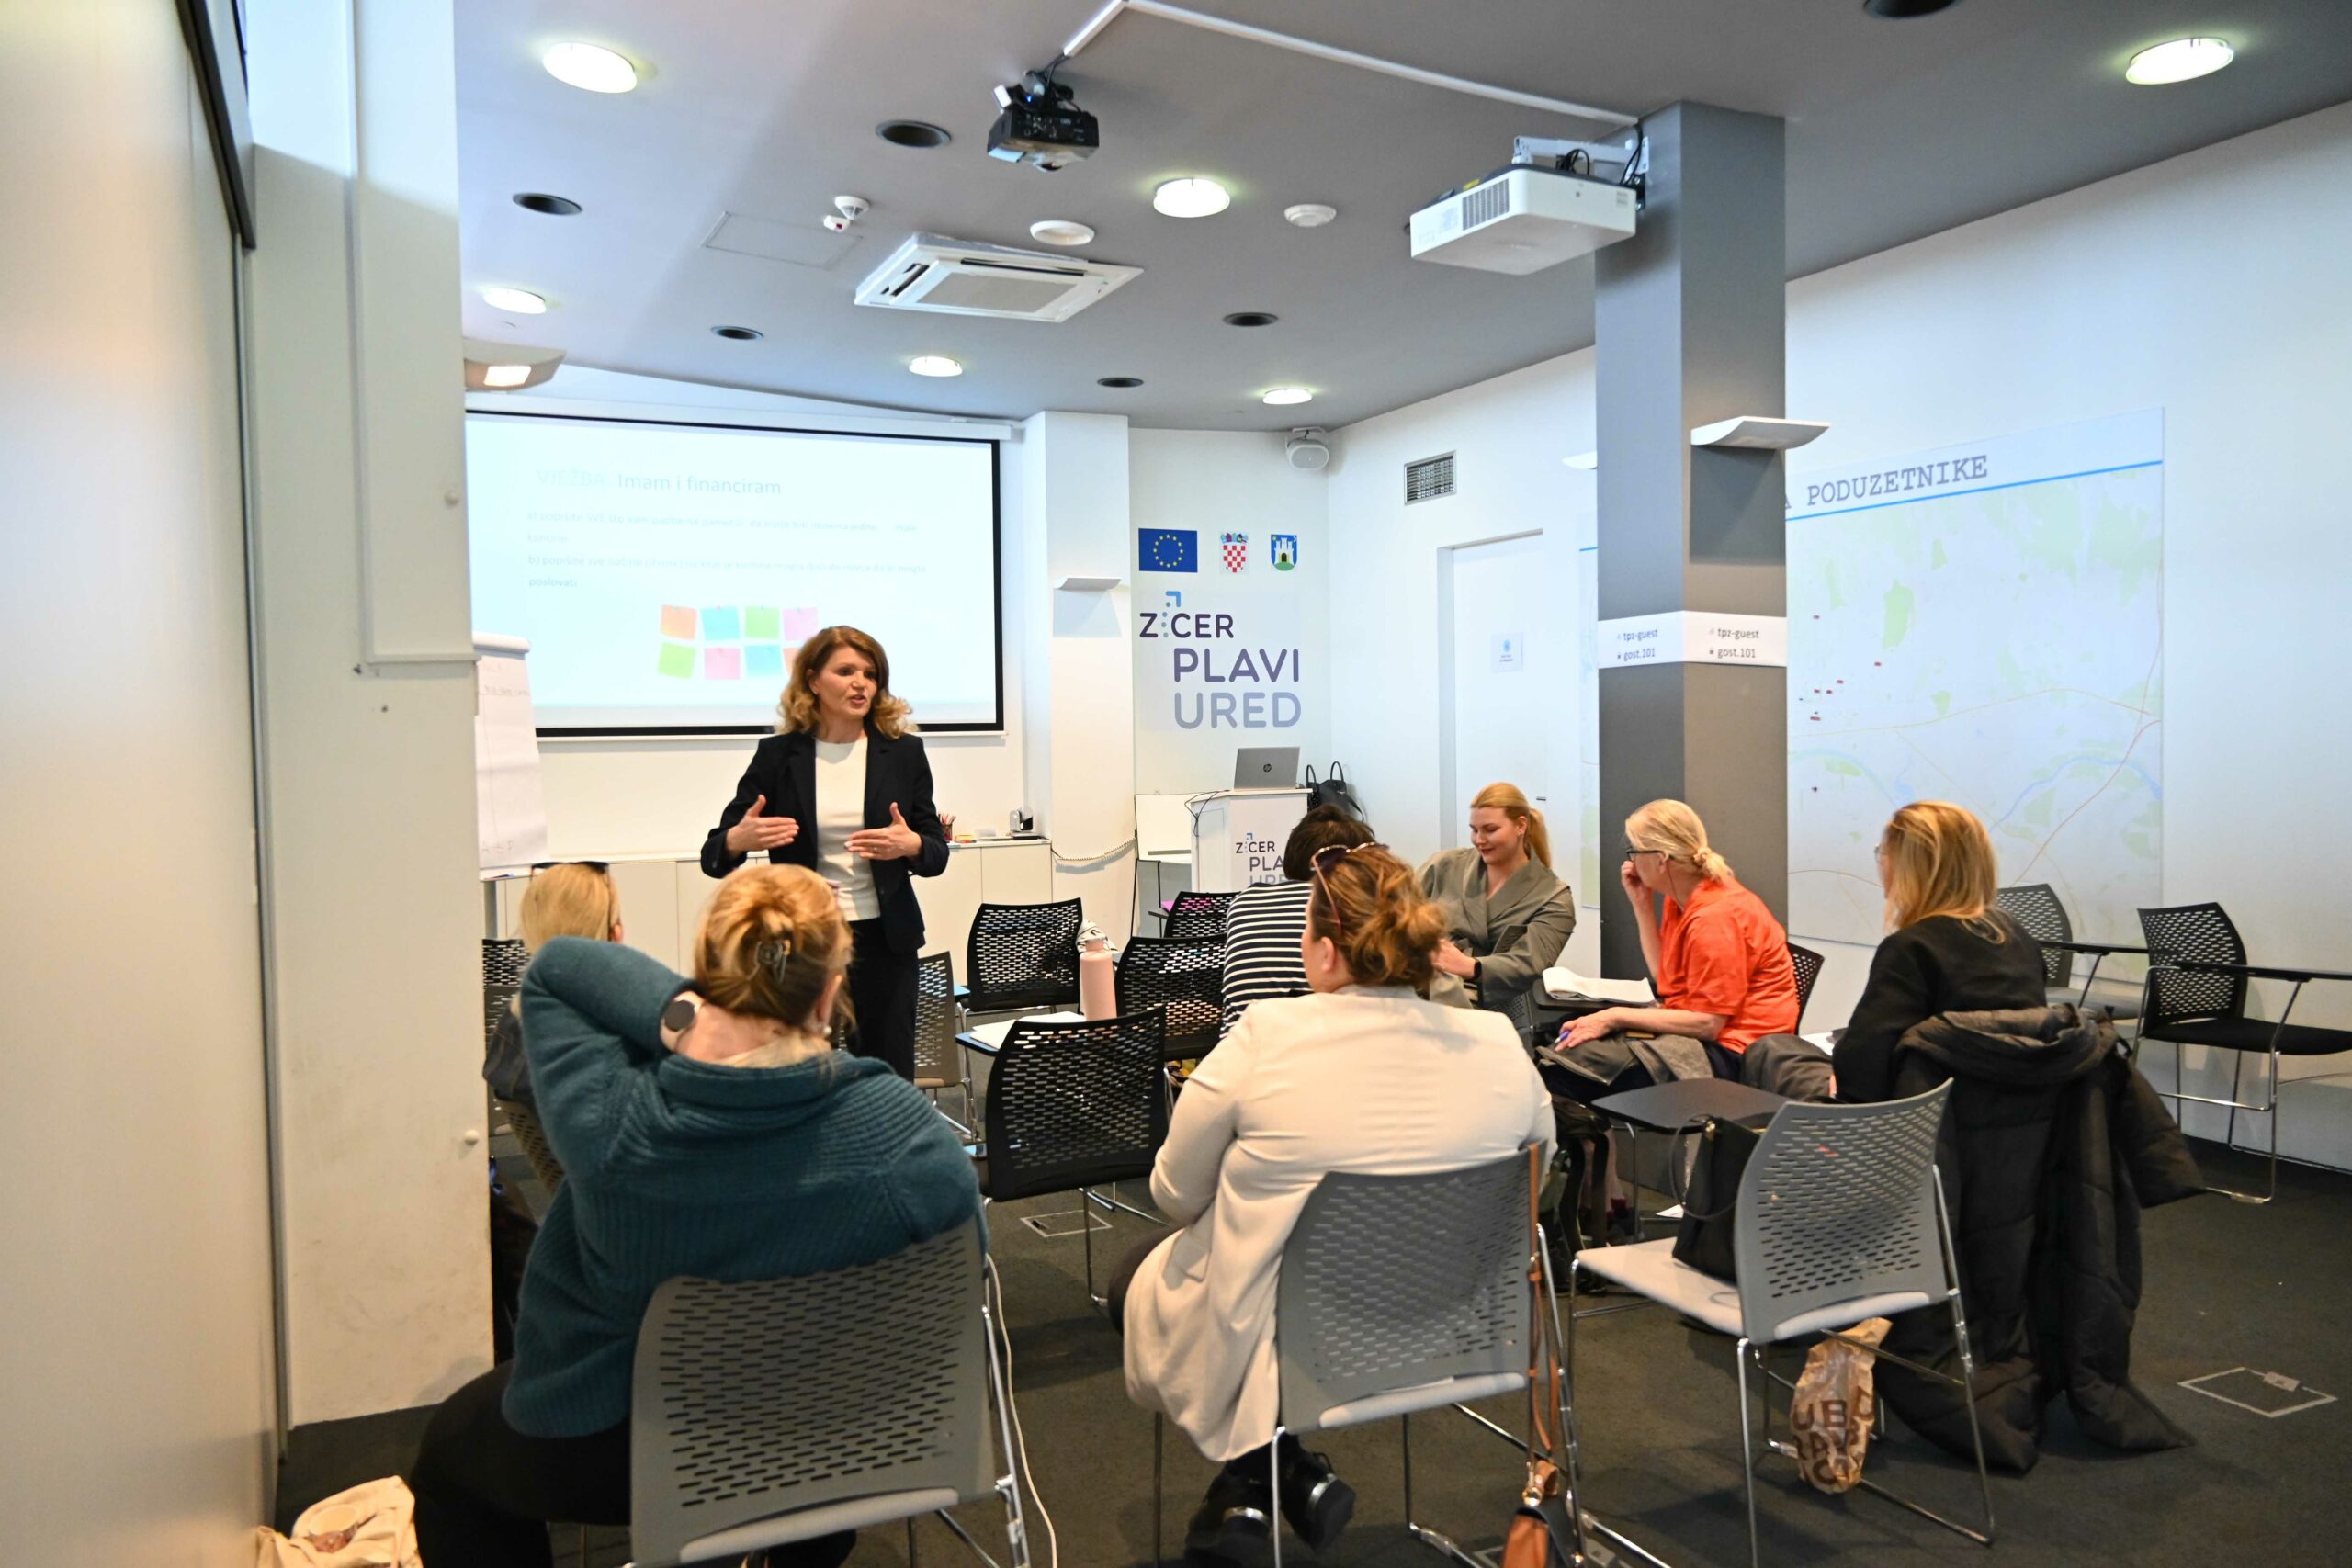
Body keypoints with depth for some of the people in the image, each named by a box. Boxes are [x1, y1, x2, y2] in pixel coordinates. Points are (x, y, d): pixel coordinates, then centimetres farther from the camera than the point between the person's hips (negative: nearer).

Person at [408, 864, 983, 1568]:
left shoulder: (605, 1119, -31)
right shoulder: (902, 1127, -28)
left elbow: (555, 967, -14)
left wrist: (673, 1011, -25)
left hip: (607, 1460, -1)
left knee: (449, 1448, 32)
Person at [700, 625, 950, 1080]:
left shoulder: (904, 752, 3)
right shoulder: (778, 755, 1)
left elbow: (937, 852, 7)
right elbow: (714, 854, 2)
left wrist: (910, 845, -16)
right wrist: (737, 840, -21)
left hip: (883, 939, 1)